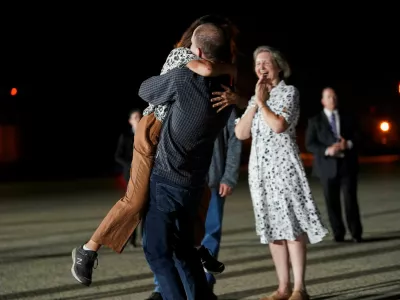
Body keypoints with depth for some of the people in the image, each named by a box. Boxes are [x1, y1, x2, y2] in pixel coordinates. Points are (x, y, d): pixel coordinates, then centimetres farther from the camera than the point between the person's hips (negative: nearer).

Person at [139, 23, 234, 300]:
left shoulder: (184, 79, -18)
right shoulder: (228, 91, 1)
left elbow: (145, 91, 0)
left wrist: (166, 78, 19)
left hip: (167, 180, -7)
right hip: (195, 182, 7)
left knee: (157, 250, -1)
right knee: (182, 248, 19)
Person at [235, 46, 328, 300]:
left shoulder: (289, 92, 0)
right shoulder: (255, 99, 18)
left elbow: (279, 125, -16)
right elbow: (241, 133, 6)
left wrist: (262, 102, -5)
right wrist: (255, 103, 0)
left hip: (283, 166, -6)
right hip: (259, 169, 6)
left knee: (292, 226, -10)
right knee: (272, 227, 5)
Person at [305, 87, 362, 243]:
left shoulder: (347, 119, 13)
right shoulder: (315, 121, 6)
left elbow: (357, 138, 9)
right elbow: (309, 144, -2)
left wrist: (348, 144, -13)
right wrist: (327, 150, -17)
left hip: (347, 165, 1)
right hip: (328, 166, 0)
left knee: (351, 199, -6)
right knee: (332, 202, 1)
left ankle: (356, 233, 1)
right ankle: (338, 234, 10)